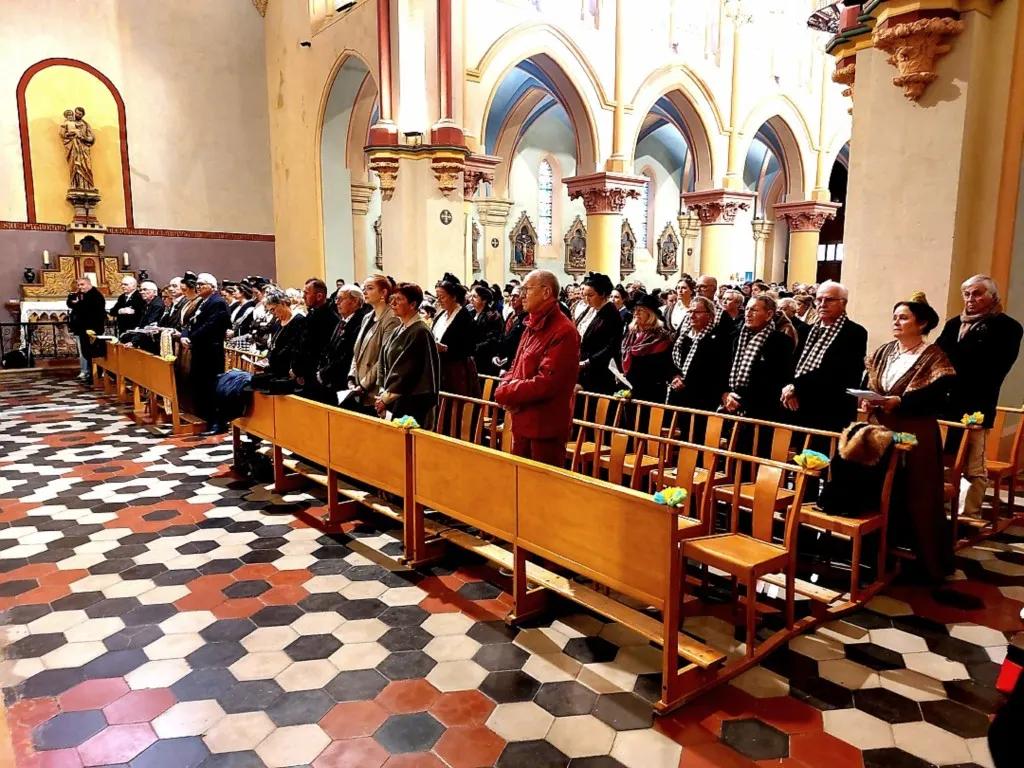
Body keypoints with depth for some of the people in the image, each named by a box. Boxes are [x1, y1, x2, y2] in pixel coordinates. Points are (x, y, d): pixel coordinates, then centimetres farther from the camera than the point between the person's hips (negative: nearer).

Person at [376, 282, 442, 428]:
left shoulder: (420, 332, -13)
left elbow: (408, 371, -17)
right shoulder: (398, 331, 12)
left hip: (413, 402, -8)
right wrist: (382, 393, 3)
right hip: (394, 400, 8)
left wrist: (387, 397, -12)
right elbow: (385, 365, 15)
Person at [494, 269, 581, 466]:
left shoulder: (563, 332, -18)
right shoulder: (532, 327, 13)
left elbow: (546, 384, -24)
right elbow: (516, 368, 17)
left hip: (546, 428, -9)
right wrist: (507, 388, -6)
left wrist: (504, 394, -14)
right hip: (522, 422, 9)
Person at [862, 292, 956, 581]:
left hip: (916, 436, -6)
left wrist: (899, 401, -26)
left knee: (917, 496, 0)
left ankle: (928, 560, 14)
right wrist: (868, 401, -10)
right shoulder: (883, 352, 10)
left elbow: (937, 399, -17)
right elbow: (870, 385, 10)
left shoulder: (934, 357, -8)